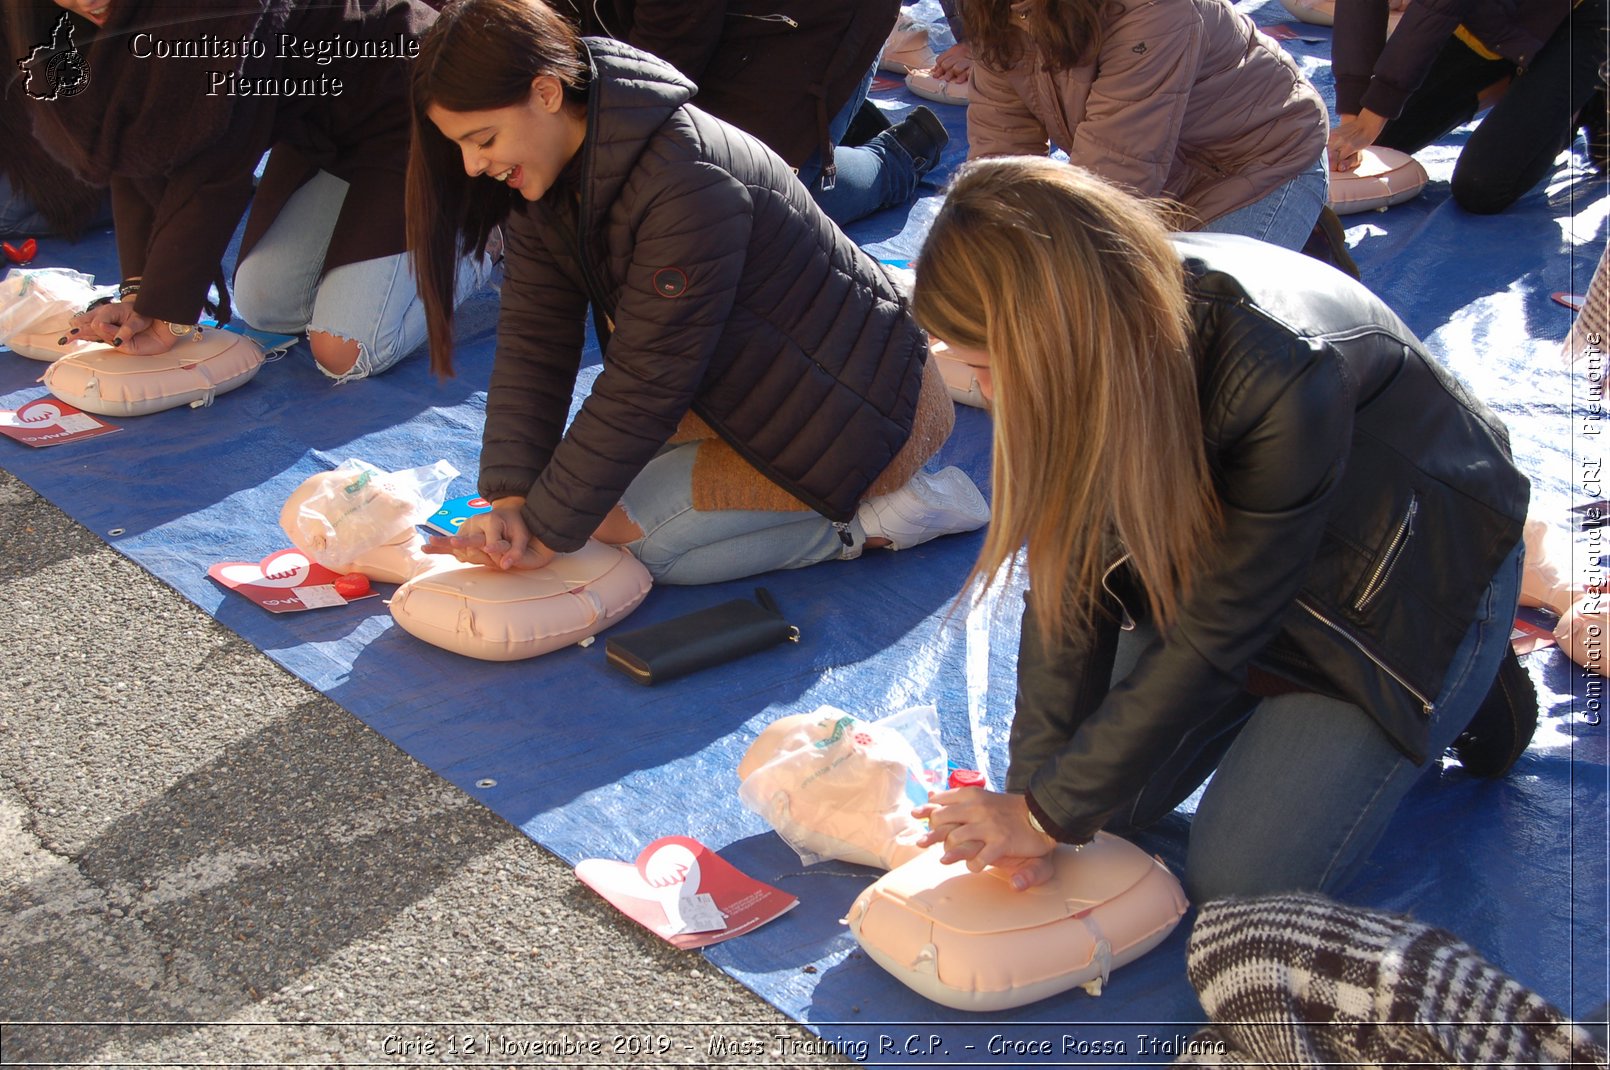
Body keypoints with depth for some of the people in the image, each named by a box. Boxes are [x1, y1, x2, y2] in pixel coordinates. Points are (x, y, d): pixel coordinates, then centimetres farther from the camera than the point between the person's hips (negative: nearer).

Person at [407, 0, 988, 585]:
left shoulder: (685, 186, -32)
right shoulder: (550, 177, -4)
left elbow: (646, 380, -29)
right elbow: (533, 341, -7)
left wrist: (547, 531, -23)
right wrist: (509, 499, -20)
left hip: (859, 413, -9)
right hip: (752, 388, 9)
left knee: (636, 534, -16)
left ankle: (872, 520, -6)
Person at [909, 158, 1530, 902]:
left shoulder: (1286, 377, -40)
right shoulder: (1108, 330, -21)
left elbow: (1214, 632, -31)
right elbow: (1070, 569, -16)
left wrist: (1051, 814, -24)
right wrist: (1032, 784, -23)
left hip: (1415, 580, -5)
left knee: (1237, 885, -10)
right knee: (1106, 798, -1)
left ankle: (1467, 691, 10)